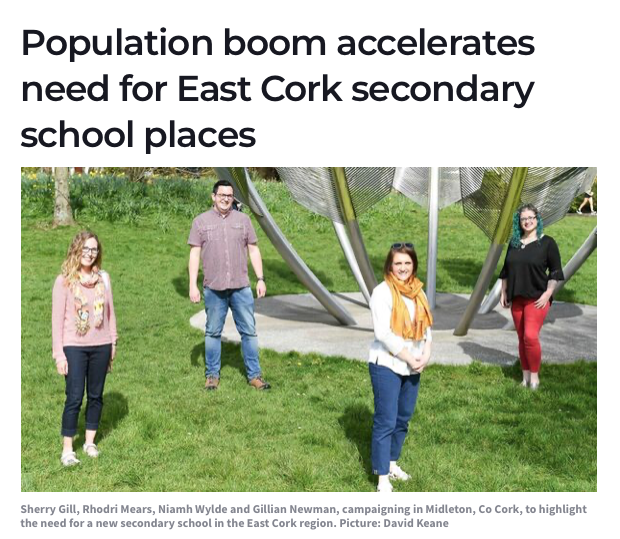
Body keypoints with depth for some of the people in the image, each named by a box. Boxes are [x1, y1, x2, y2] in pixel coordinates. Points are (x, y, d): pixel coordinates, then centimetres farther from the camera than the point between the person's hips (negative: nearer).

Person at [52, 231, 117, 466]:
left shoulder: (103, 277, 2)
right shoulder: (64, 280, -8)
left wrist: (113, 344, 10)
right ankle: (67, 450, 11)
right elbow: (57, 319, -7)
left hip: (101, 346, 3)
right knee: (74, 398, -2)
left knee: (96, 396, 12)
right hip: (74, 347, -3)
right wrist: (59, 354, -8)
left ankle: (90, 442, 27)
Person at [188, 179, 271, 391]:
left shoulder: (243, 219, 7)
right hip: (213, 289, -1)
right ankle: (212, 375, 20)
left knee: (249, 331, 3)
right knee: (213, 333, 8)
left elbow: (253, 250, 9)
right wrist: (192, 285, -4)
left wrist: (261, 279, 3)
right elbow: (194, 254, 1)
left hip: (241, 288, 1)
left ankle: (254, 375, 13)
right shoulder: (201, 221, 2)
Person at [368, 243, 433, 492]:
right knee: (385, 422, -4)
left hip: (413, 367, 7)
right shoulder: (382, 292, -12)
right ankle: (382, 478, 3)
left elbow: (426, 325, 13)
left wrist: (426, 353, -3)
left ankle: (392, 462, 32)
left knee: (403, 418, 15)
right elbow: (383, 333, -18)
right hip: (387, 365, -7)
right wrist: (410, 358, -14)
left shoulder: (418, 291, 9)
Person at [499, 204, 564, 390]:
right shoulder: (514, 243, 10)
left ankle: (535, 375, 0)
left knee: (530, 336, -15)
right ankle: (525, 376, 18)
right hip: (517, 298, 5)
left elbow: (555, 271, -5)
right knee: (522, 338, 9)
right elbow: (506, 270, 15)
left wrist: (548, 294, -12)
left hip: (537, 298, -5)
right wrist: (503, 293, 11)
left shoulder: (547, 242, -4)